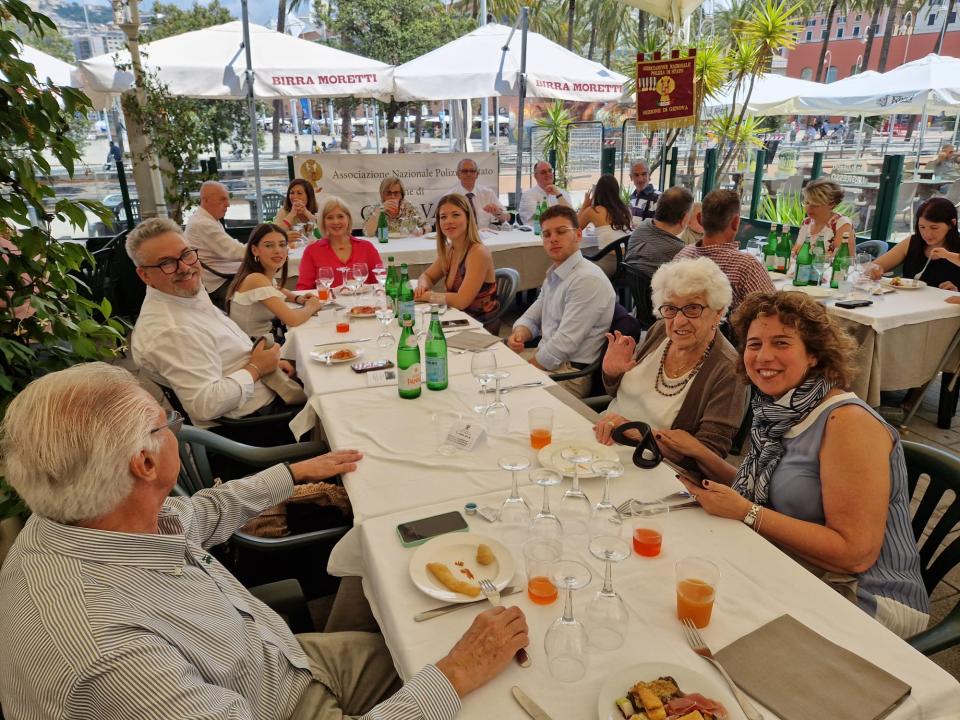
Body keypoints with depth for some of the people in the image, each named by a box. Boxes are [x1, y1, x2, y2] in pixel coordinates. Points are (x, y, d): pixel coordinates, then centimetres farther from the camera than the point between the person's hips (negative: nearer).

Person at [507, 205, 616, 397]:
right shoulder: (554, 275, 12)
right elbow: (532, 317, 17)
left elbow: (564, 343, -23)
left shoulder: (588, 280, -20)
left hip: (569, 372, -9)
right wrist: (519, 333, -7)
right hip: (545, 356, 9)